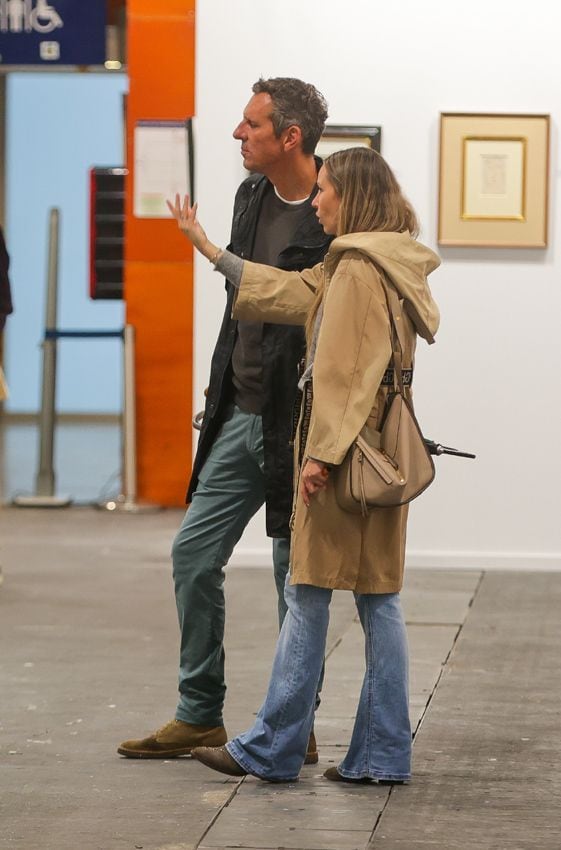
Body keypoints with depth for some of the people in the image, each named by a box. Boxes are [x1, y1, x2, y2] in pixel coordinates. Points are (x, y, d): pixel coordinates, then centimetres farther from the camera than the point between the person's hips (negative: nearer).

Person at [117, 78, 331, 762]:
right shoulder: (252, 197, 8)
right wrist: (219, 392, 17)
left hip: (296, 423, -8)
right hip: (240, 415, 8)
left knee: (297, 575, 2)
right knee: (194, 554, 10)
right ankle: (199, 716, 20)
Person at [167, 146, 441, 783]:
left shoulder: (358, 268, -13)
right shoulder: (388, 265, 17)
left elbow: (342, 371, -19)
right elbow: (297, 293, 26)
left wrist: (321, 451, -21)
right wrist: (209, 250, 33)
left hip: (348, 450, -9)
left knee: (308, 593, -3)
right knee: (377, 598, 8)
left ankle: (270, 750, 3)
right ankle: (382, 754, 9)